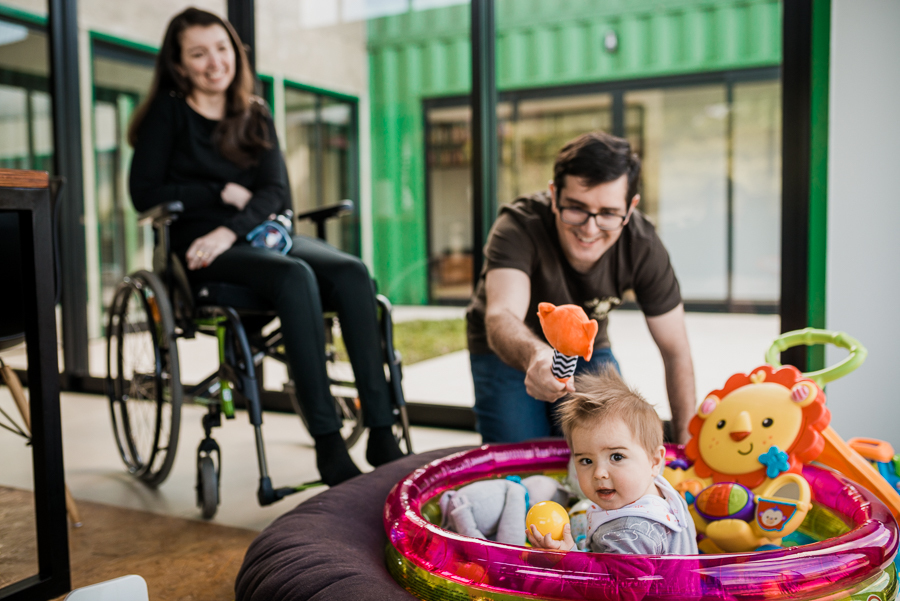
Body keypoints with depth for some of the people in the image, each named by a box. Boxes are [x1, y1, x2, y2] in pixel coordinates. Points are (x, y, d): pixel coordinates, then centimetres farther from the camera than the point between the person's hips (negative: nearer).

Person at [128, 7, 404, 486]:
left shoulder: (255, 117, 18)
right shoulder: (168, 114, 8)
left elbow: (276, 191, 4)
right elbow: (145, 194, 0)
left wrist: (231, 229, -15)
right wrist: (223, 194, -4)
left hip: (260, 235, 4)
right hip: (202, 249, -4)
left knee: (352, 272, -26)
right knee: (295, 276, -36)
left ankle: (381, 436, -30)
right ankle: (328, 444, -37)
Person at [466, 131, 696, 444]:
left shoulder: (642, 245, -23)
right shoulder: (518, 227, -33)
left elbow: (675, 350, -15)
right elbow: (501, 316, -51)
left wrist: (685, 443, -19)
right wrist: (534, 356, -73)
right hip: (507, 350, -2)